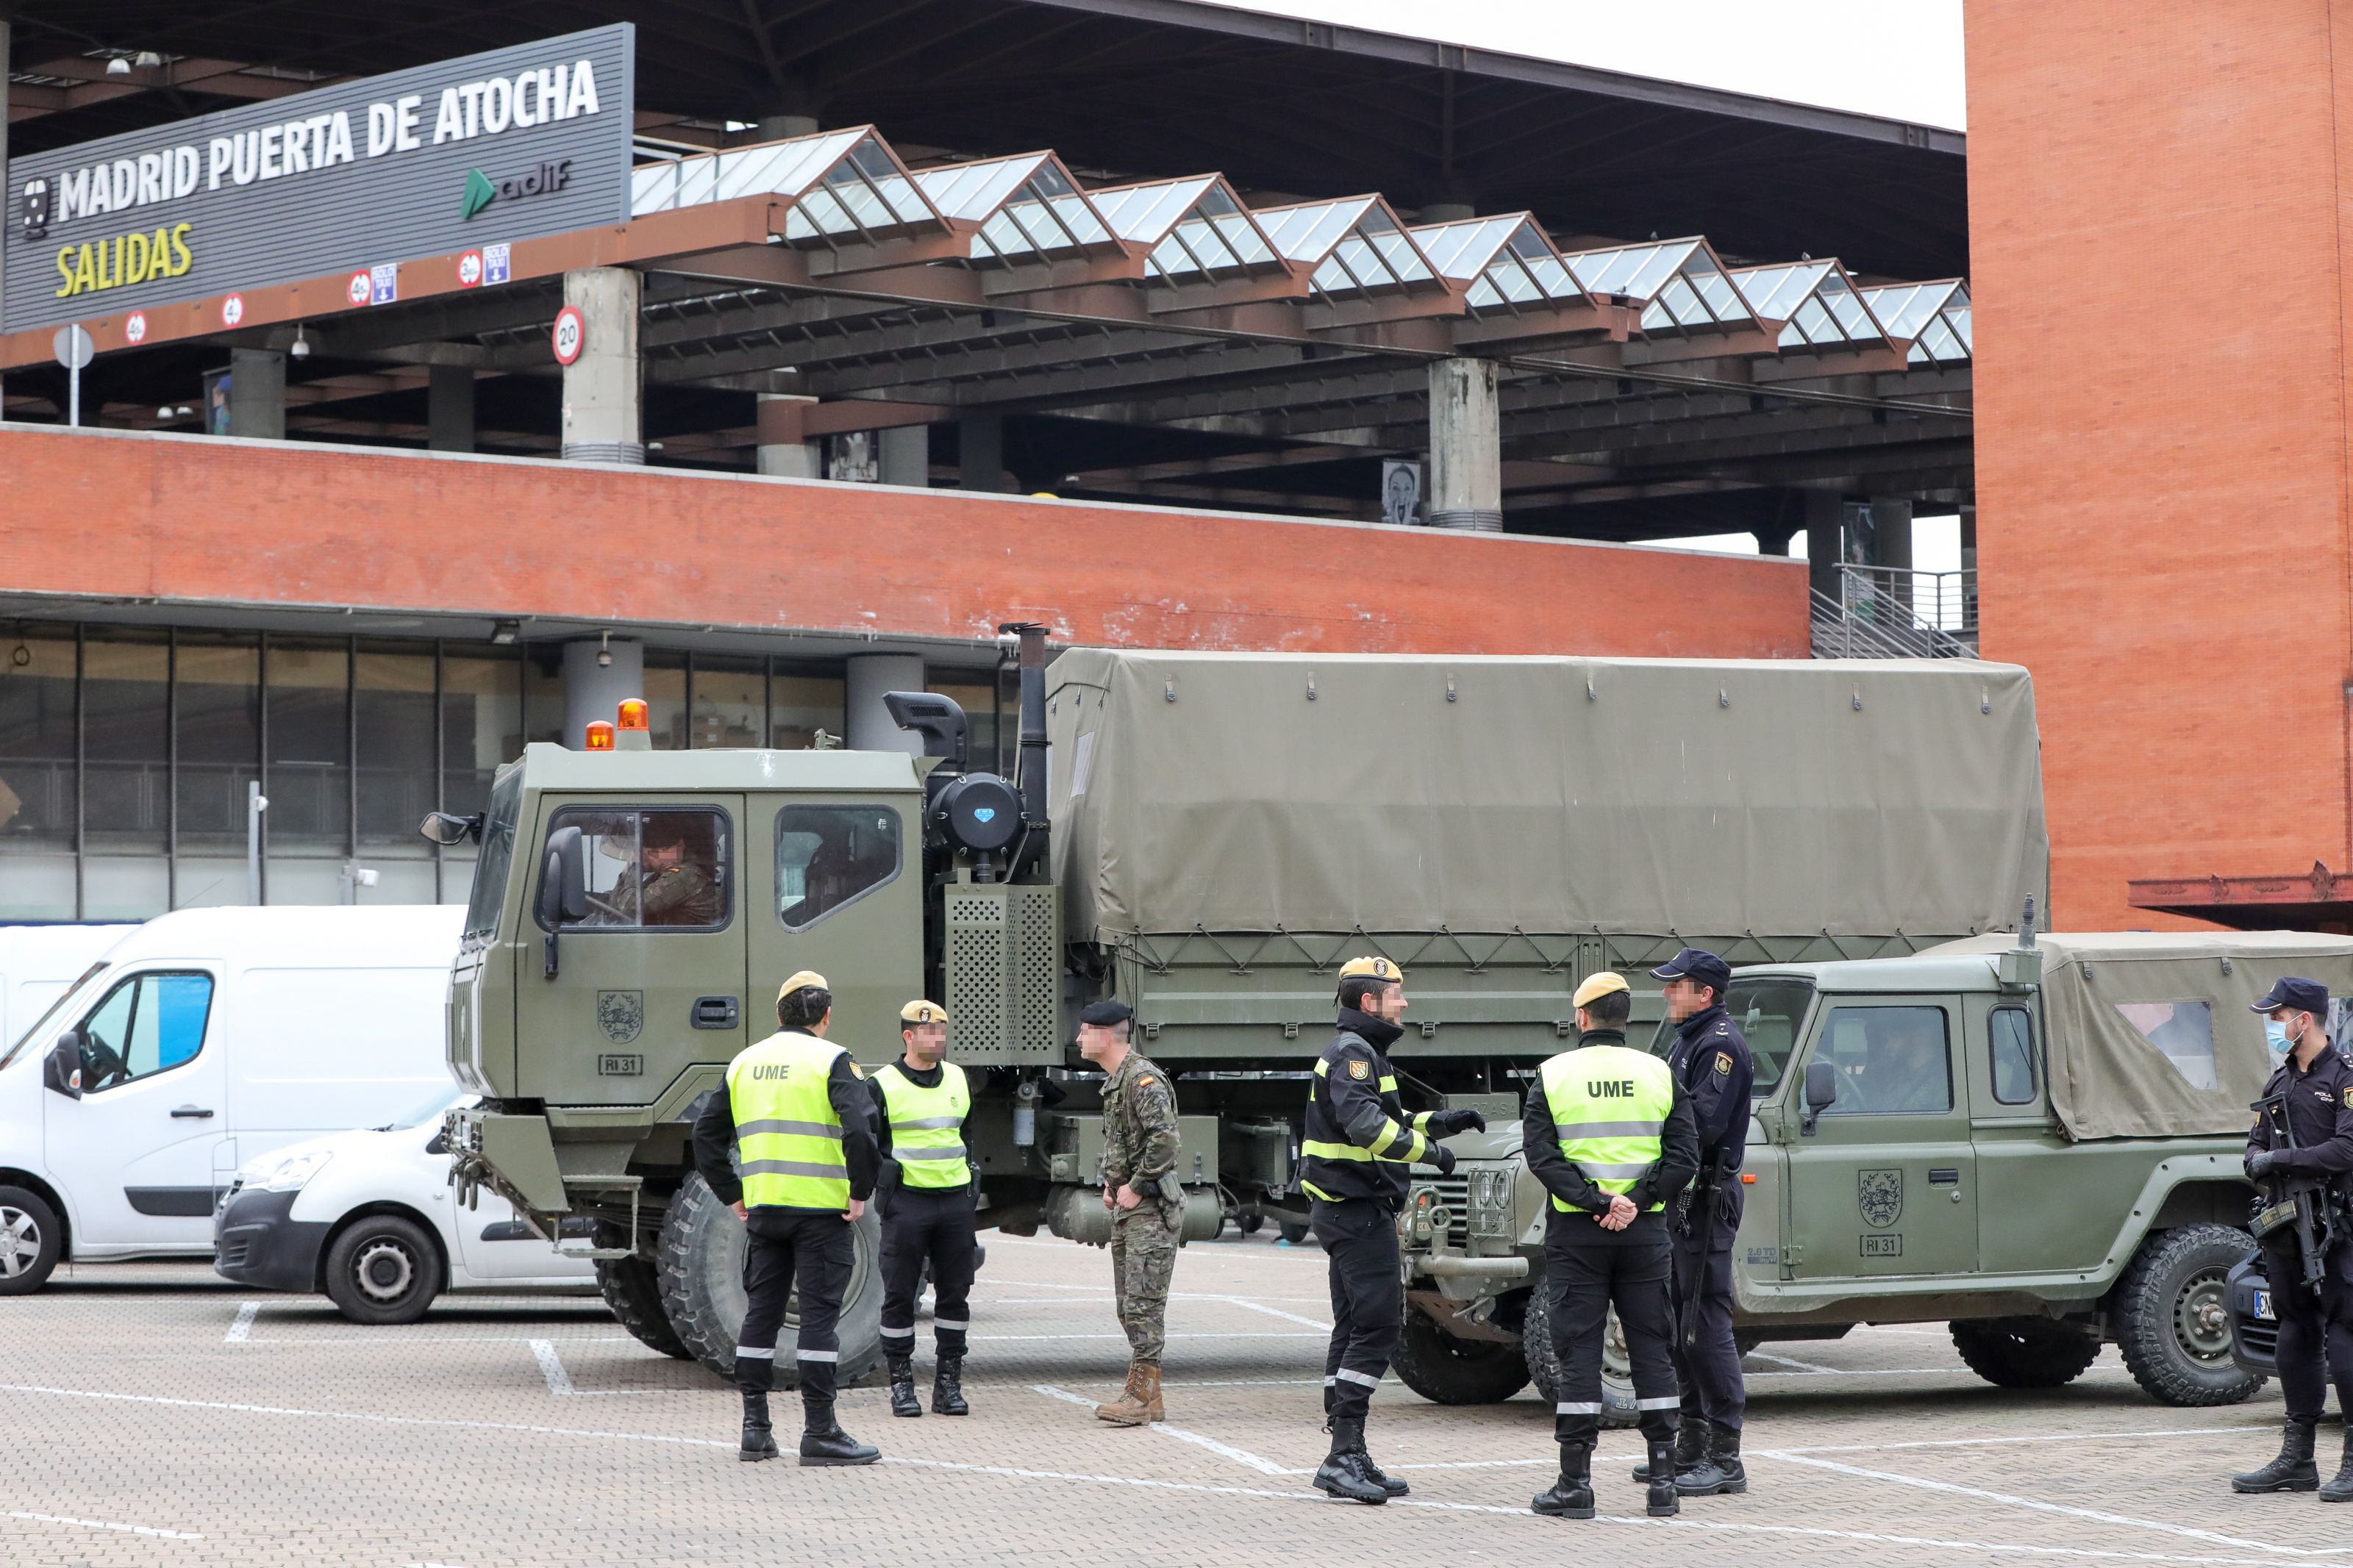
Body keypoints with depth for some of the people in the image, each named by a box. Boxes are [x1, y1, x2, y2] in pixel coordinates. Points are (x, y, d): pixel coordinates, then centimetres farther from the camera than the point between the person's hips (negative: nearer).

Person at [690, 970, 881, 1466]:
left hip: (762, 1208, 5)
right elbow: (860, 1130, -20)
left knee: (760, 1312, 11)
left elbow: (706, 1135, 12)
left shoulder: (745, 1063, 12)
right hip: (822, 1208, -5)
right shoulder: (830, 1061, -7)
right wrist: (861, 1192, -9)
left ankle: (754, 1426, 12)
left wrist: (732, 1195, 15)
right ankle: (819, 1432, -3)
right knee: (819, 1314, -3)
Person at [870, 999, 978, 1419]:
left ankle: (948, 1384, 12)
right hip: (907, 1200, -4)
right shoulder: (883, 1086, -3)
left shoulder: (958, 1079, 12)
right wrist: (887, 1177, -6)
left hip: (955, 1199, 4)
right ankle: (901, 1385, 6)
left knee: (954, 1294, 5)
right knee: (899, 1296, -1)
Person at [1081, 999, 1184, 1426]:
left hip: (1150, 1209, -10)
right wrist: (1110, 1183, 15)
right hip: (1125, 1208, 10)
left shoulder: (1143, 1079, -16)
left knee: (1143, 1303, -10)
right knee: (1129, 1305, 11)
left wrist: (1136, 1187, -18)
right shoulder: (1114, 1081, 17)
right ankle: (1147, 1394, 15)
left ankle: (1141, 1395, -10)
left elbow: (1165, 1140, -26)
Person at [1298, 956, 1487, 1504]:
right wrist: (1427, 1148, -22)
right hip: (1358, 1210, -11)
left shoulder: (1357, 1052, 20)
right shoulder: (1353, 1053, -14)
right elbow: (1364, 1123, -29)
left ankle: (1347, 1458, 15)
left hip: (1345, 1210, 11)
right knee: (1378, 1324, -13)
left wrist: (1444, 1122, 21)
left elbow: (1386, 1124, 29)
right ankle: (1344, 1455, -17)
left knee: (1354, 1329, 12)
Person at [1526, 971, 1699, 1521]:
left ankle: (1575, 1481, -1)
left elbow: (1541, 1155, -10)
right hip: (1645, 1230, 2)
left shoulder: (1553, 1075, -1)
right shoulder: (1659, 1074, 4)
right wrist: (1637, 1200, -10)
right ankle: (1664, 1477, 8)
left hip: (1576, 1230, -2)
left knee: (1579, 1352, 0)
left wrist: (1594, 1201, -14)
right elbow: (1684, 1155, -4)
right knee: (1652, 1349, 8)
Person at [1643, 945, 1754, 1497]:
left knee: (1705, 1327, -10)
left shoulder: (1721, 1043, -13)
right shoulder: (1687, 1041, 18)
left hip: (1706, 1199, -10)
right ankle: (1692, 1447, 21)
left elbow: (1702, 1123, -23)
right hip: (1679, 1197, 11)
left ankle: (1726, 1459, -9)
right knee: (1677, 1326, 14)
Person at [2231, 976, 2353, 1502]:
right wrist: (2258, 1162, -3)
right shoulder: (2280, 1081, 17)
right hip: (2283, 1225, 8)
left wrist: (2279, 1160, -13)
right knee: (2296, 1336, 12)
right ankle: (2297, 1459, 18)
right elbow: (2256, 1143, 20)